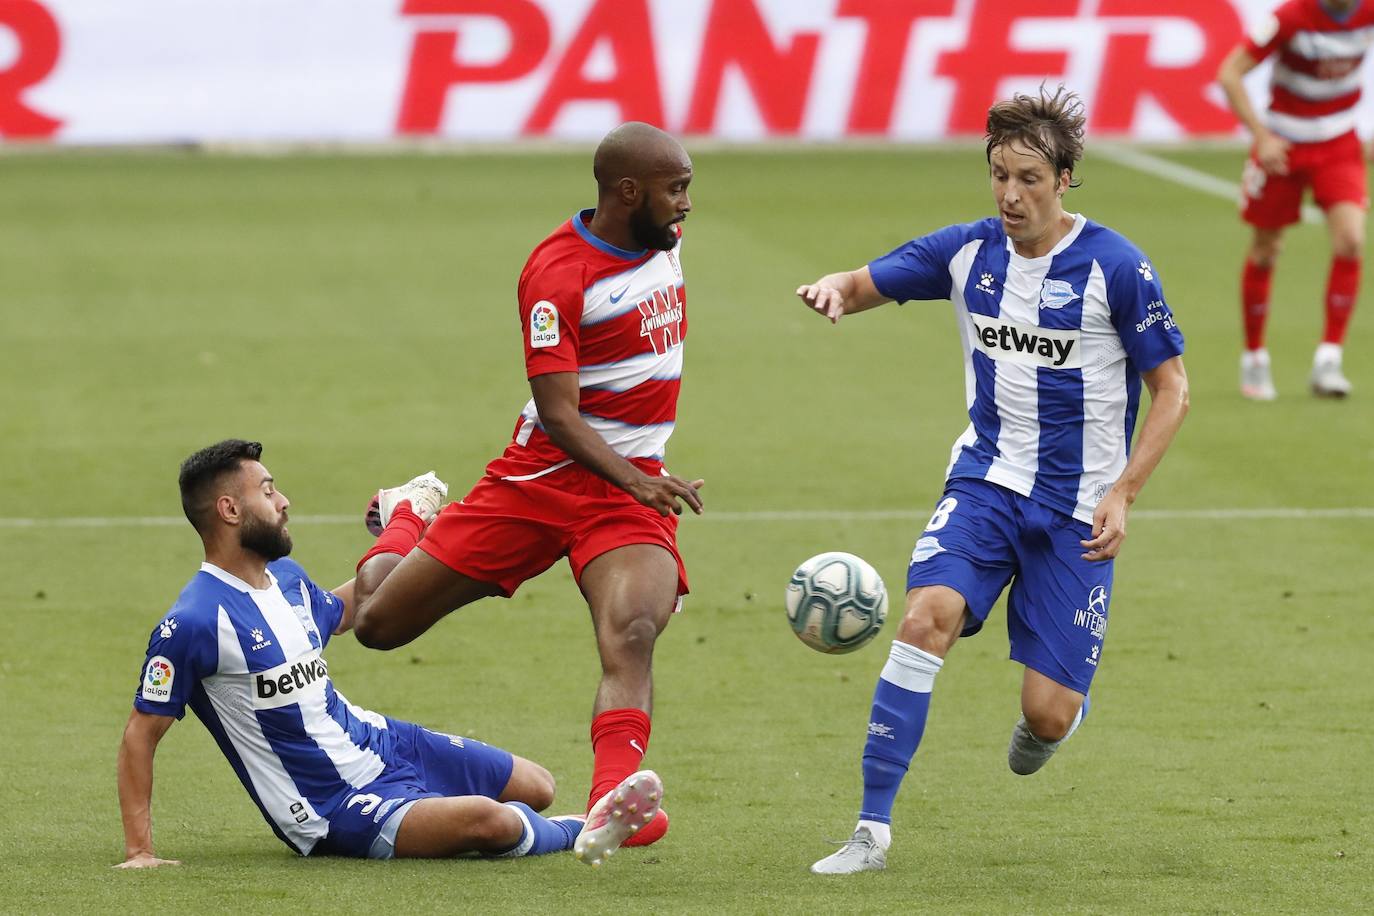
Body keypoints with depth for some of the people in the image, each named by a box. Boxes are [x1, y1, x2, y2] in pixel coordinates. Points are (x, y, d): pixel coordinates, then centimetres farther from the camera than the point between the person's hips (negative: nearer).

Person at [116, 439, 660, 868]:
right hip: (332, 812, -9)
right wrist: (140, 852, -21)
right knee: (488, 820, -28)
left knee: (536, 789, 10)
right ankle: (582, 835, -1)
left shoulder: (284, 577, 3)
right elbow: (141, 733, -17)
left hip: (376, 739, 9)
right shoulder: (192, 625, -23)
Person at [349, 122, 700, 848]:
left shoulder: (665, 240, 4)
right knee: (379, 623, 9)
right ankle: (405, 517, 44)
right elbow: (557, 413, -24)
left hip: (633, 484, 3)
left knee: (632, 631, -28)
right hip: (543, 475, -3)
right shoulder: (556, 271, -19)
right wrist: (632, 480, -37)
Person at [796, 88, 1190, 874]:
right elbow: (866, 285, 6)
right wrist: (834, 289, -20)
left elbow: (1172, 389, -5)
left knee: (1048, 714, -6)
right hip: (987, 481, 3)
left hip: (1077, 507, -3)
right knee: (928, 616, -25)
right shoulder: (968, 251, -1)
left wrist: (1122, 495, -14)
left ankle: (1058, 715, 36)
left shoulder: (1116, 268, -12)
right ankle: (873, 830, -21)